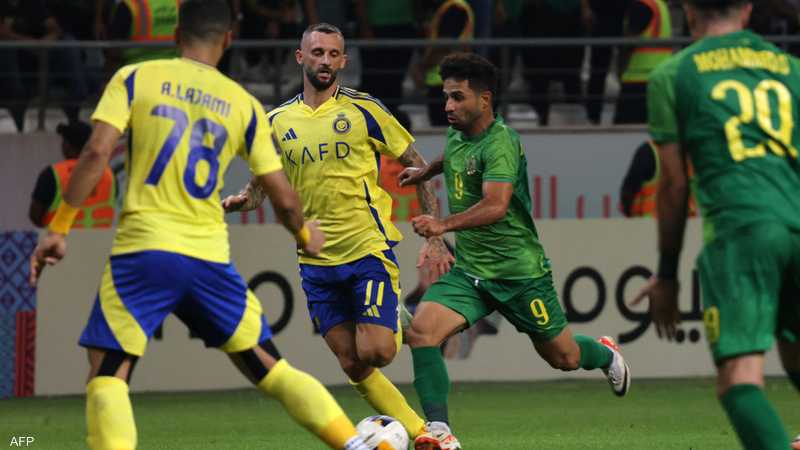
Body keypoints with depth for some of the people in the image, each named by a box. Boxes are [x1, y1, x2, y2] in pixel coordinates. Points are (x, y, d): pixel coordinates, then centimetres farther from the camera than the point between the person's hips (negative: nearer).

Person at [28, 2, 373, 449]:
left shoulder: (136, 78, 5)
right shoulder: (244, 104, 10)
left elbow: (97, 152, -7)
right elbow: (283, 198, 10)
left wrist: (59, 229, -3)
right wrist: (305, 233, 31)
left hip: (143, 249, -3)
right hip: (210, 257, 3)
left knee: (108, 373, 0)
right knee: (268, 366, 14)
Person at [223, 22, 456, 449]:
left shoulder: (362, 109, -1)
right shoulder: (278, 121, 9)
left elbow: (417, 166, 2)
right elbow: (262, 179, 17)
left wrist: (434, 237, -5)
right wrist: (243, 200, -8)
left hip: (369, 249, -4)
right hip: (316, 260, 4)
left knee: (375, 352, -19)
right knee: (353, 366, 1)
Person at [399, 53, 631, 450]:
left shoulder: (499, 143, -23)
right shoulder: (457, 136, 3)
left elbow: (496, 205, -38)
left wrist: (444, 224, -48)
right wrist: (425, 172, 36)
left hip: (519, 271, -6)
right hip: (468, 271, 6)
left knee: (564, 358, 11)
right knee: (422, 328, -20)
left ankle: (605, 355, 48)